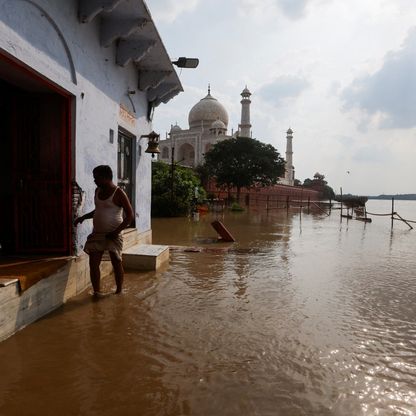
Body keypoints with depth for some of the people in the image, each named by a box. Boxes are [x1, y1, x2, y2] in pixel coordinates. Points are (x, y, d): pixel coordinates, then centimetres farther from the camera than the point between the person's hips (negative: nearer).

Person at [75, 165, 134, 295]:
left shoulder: (118, 193, -12)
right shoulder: (98, 191, 10)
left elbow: (130, 215, -14)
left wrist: (117, 231, -20)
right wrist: (83, 217, 13)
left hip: (113, 235, -6)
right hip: (97, 233, 7)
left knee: (116, 263, 4)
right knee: (93, 264, 3)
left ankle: (119, 292, 20)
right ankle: (96, 292, 14)